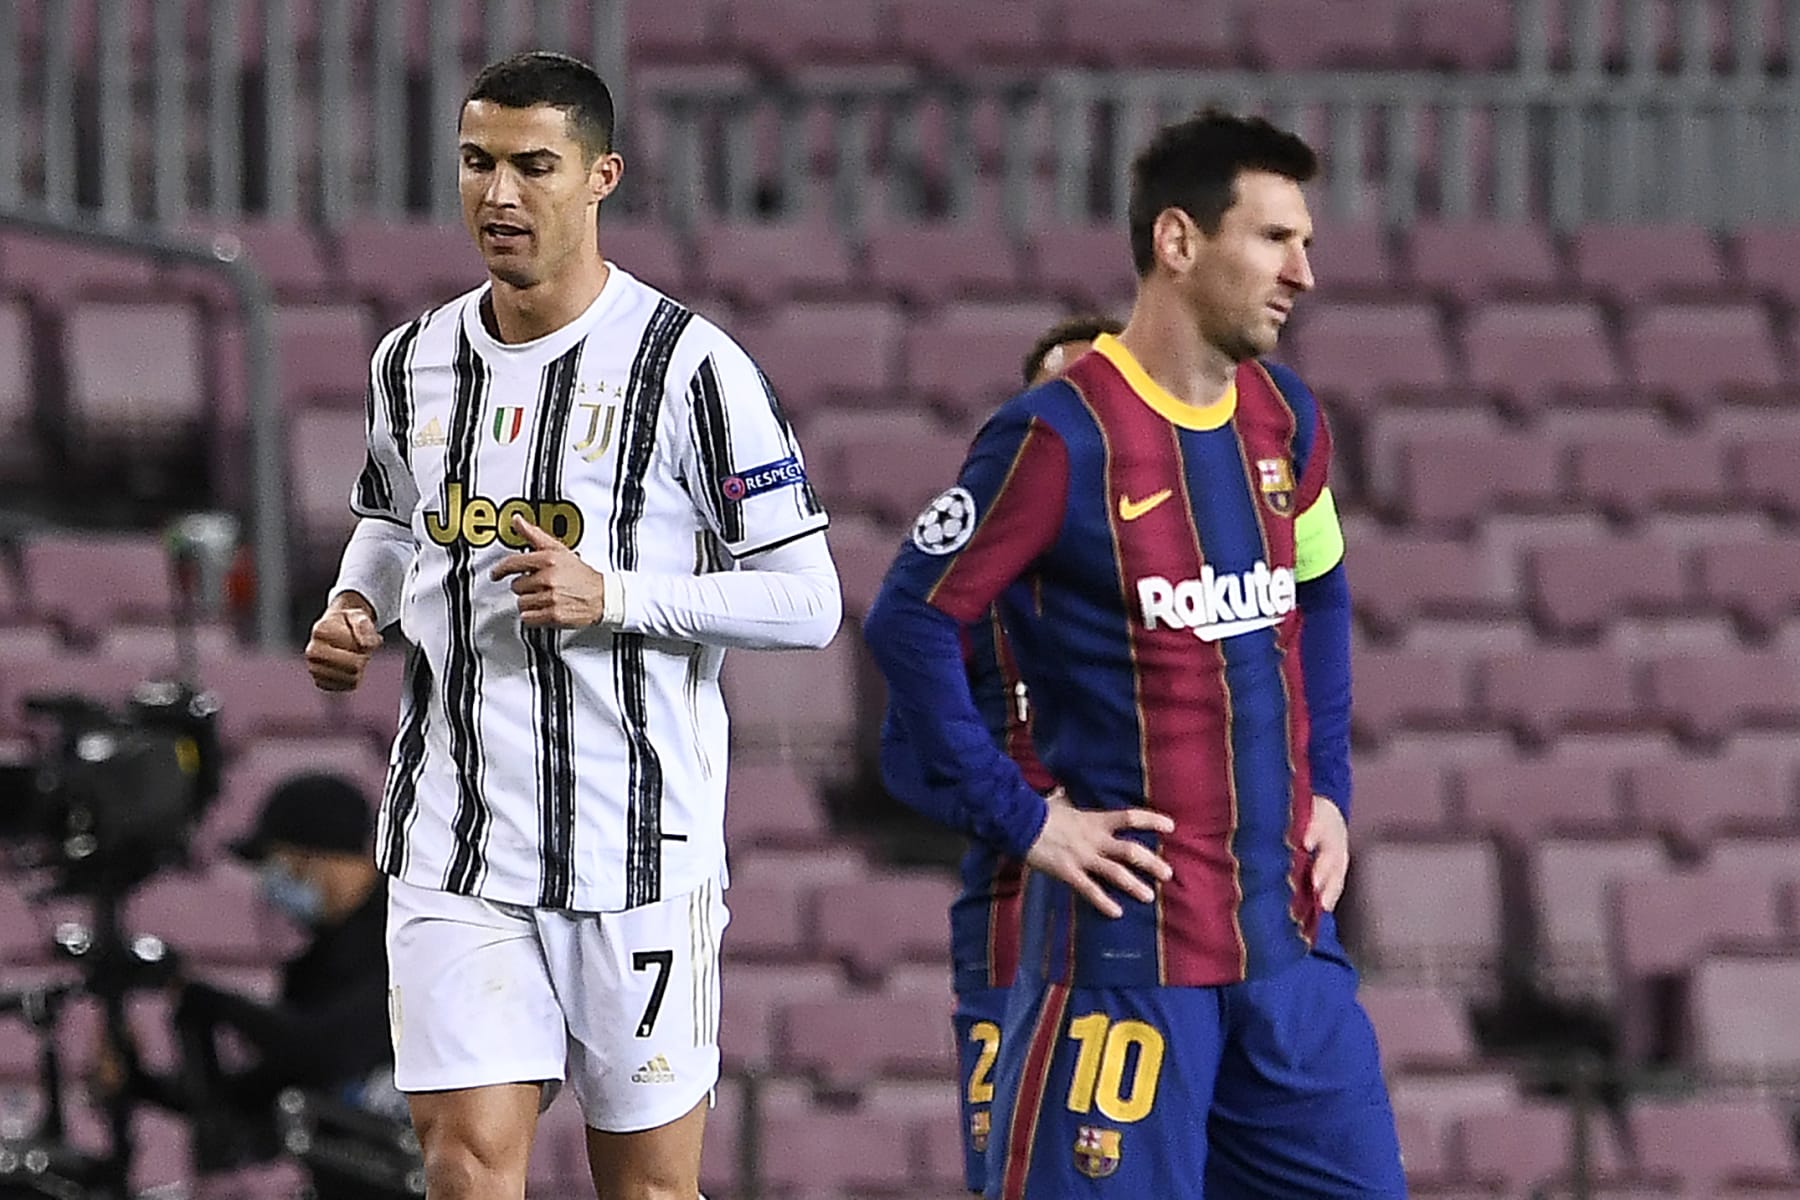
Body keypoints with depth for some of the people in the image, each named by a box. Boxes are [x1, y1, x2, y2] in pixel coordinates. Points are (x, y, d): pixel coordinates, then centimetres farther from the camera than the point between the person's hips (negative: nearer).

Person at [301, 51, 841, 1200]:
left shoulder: (687, 366, -8)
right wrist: (355, 608, 7)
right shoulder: (416, 361, 8)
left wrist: (613, 596, -19)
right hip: (455, 843, 3)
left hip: (639, 839, -3)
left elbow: (807, 599, -8)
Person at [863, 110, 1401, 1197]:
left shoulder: (1286, 420, 9)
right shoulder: (1063, 437, -13)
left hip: (1287, 929, 7)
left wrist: (1328, 789, 14)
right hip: (1130, 933, -7)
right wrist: (1021, 821, -12)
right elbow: (913, 620, -12)